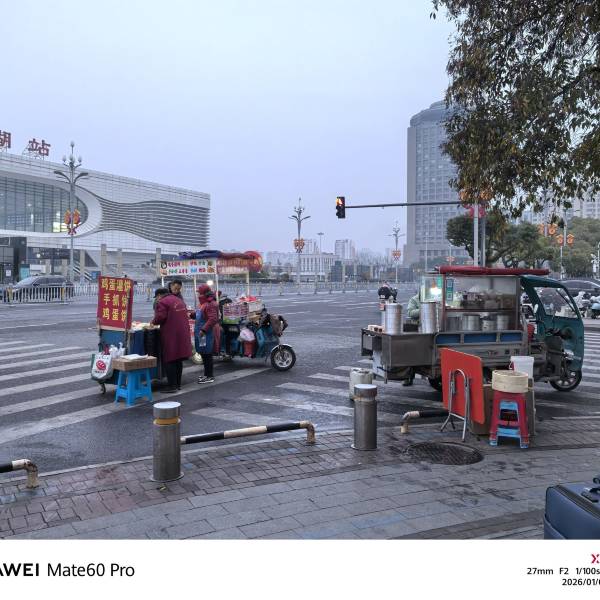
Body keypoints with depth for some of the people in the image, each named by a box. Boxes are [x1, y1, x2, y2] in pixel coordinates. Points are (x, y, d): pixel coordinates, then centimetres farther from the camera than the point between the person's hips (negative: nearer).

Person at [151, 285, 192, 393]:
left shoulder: (162, 302, -8)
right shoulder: (179, 300, 17)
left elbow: (160, 317, -17)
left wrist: (153, 322, 3)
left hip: (171, 335, -8)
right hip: (183, 334, 8)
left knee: (170, 360, -1)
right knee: (179, 360, 15)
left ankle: (172, 386, -1)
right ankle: (178, 384, 22)